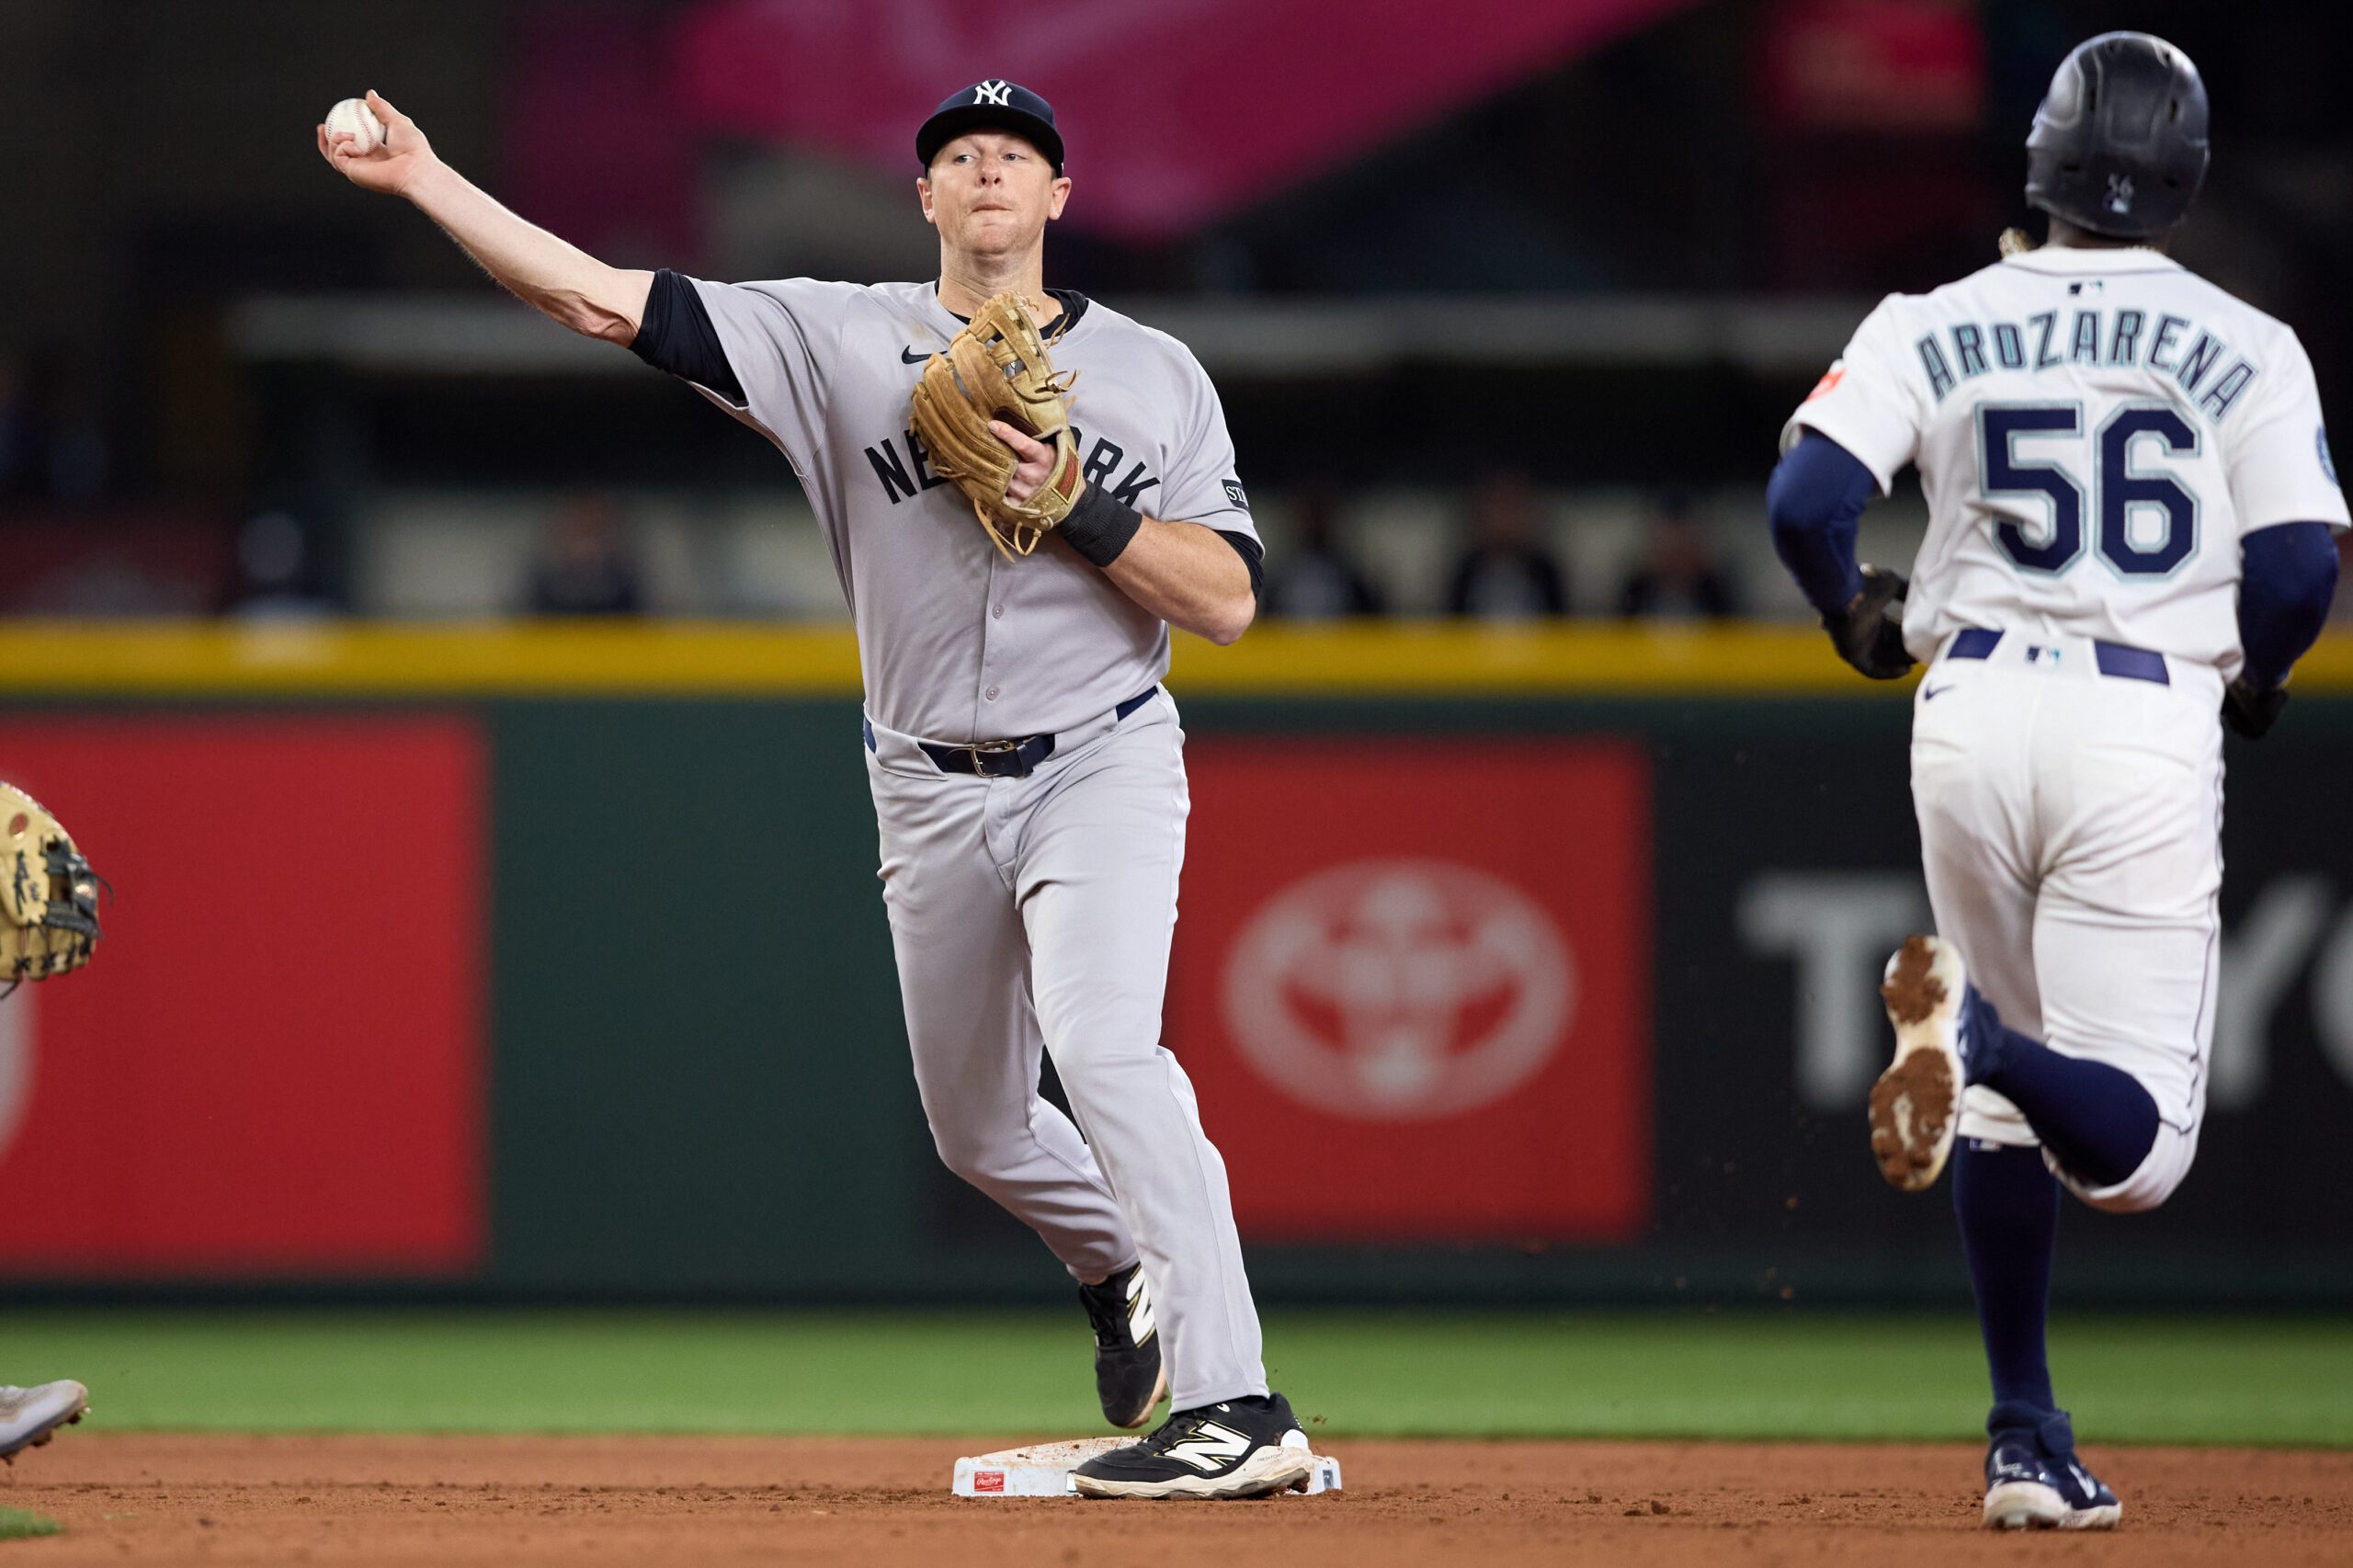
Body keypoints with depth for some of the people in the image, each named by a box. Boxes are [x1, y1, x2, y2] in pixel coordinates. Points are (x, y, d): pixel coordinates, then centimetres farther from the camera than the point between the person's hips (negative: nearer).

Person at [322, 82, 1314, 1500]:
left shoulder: (1155, 372, 1)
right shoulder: (841, 338, 2)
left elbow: (1229, 602, -5)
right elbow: (606, 301, -5)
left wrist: (1082, 510, -18)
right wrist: (420, 176, -11)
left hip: (1103, 761, -4)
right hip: (935, 793, 4)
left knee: (1103, 1041, -26)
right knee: (975, 1125, 13)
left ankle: (1236, 1408, -30)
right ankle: (1122, 1268, 45)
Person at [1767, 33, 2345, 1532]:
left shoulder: (1938, 328, 4)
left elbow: (1807, 500, -6)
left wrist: (1863, 623, 15)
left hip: (1970, 714, 3)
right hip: (2148, 728, -3)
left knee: (2010, 1102, 21)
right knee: (2133, 1145, -4)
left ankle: (2028, 1440, 16)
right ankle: (1977, 1036, -37)